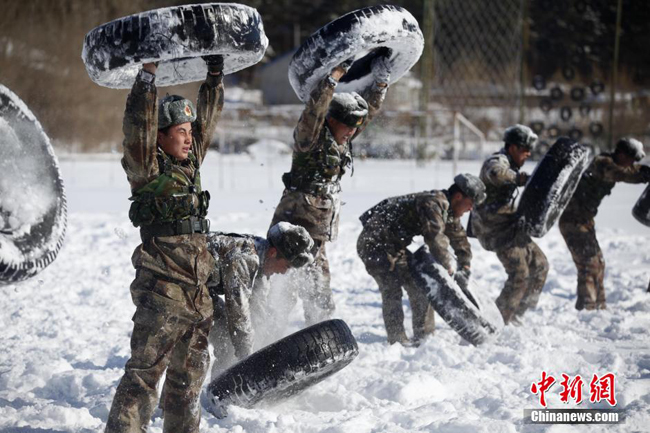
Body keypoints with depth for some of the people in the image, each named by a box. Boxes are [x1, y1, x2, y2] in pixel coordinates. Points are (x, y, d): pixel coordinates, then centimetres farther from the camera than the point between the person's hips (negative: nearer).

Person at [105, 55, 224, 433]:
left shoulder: (190, 161, 13)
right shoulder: (148, 168, -6)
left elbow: (208, 118, 21)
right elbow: (138, 124, -18)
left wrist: (215, 74, 16)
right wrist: (148, 72, -21)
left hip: (198, 292, 7)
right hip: (162, 291, -7)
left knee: (190, 373, 13)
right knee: (145, 371, -10)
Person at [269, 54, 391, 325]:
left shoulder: (342, 138, 10)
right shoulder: (312, 136, -12)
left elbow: (370, 109, 20)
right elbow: (314, 111, -32)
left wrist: (380, 81, 11)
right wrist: (334, 77, -37)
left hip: (318, 231, 8)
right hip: (296, 225, -8)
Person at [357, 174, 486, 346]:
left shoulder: (448, 210, 10)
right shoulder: (433, 204, -23)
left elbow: (460, 239, 20)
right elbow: (435, 239, -30)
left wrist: (464, 270, 14)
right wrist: (452, 269, -24)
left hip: (394, 246, 10)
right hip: (374, 243, -10)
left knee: (419, 283, 10)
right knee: (392, 289, -16)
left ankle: (424, 335, 14)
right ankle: (397, 341, -16)